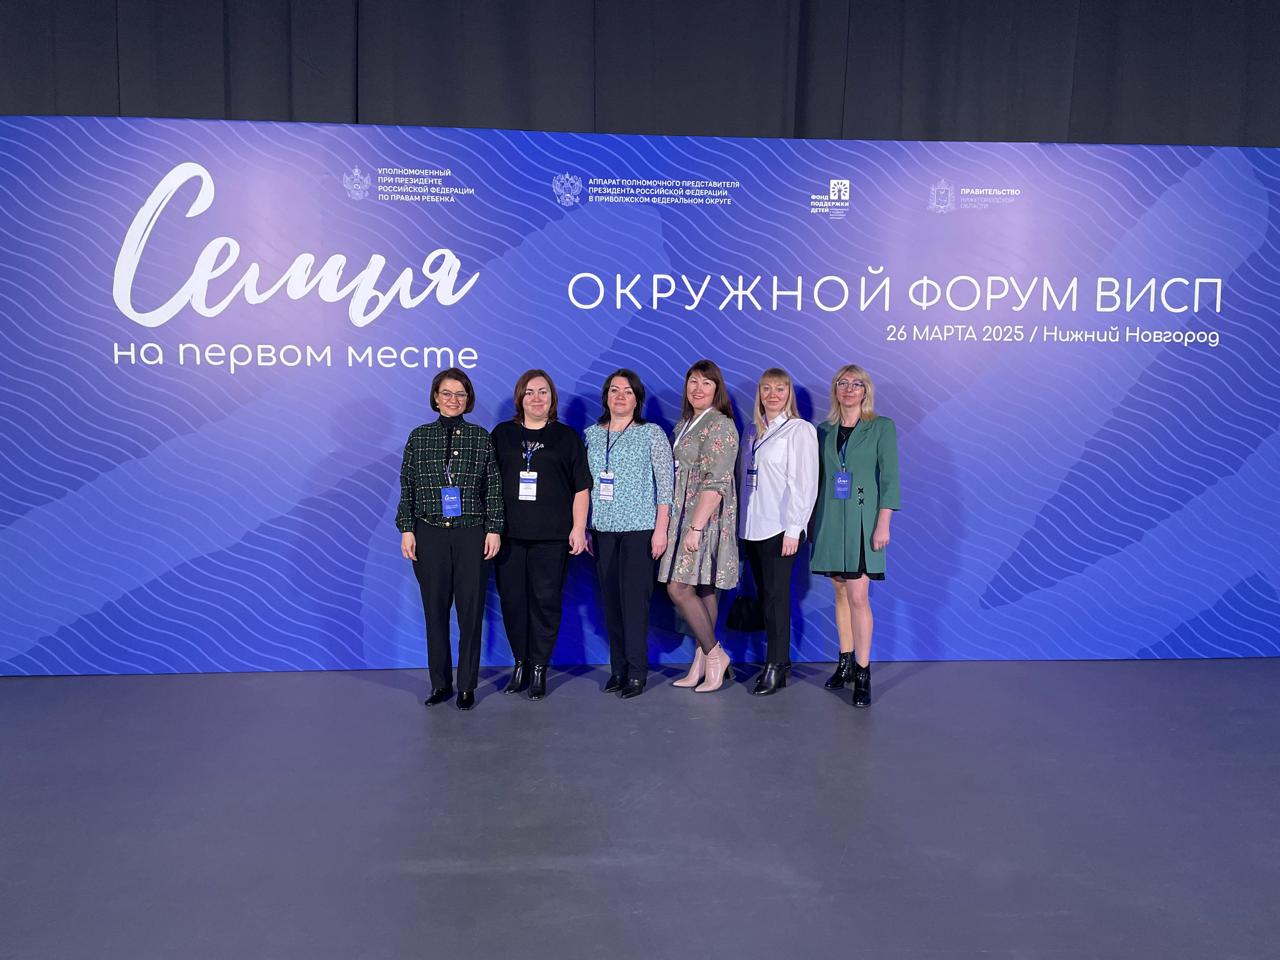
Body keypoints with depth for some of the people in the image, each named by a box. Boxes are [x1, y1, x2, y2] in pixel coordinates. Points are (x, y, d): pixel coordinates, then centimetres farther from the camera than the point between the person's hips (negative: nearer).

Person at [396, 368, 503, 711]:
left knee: (471, 610, 3)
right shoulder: (419, 437, 6)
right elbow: (407, 487, 6)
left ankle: (467, 686, 14)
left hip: (471, 535, -1)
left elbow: (494, 487, 3)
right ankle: (440, 683, 18)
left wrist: (493, 529, -3)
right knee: (435, 610, 6)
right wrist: (406, 530, 0)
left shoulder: (481, 437, 4)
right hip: (430, 535, 1)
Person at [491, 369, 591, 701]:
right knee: (512, 599, 5)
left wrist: (578, 528, -1)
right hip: (509, 534, 2)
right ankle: (520, 663, 20)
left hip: (552, 536, -2)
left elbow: (581, 488, 6)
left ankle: (539, 668, 11)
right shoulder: (502, 434, 11)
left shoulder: (567, 437, 7)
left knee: (546, 601, 0)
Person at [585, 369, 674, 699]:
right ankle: (618, 668, 17)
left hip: (639, 527, -4)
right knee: (610, 598, 6)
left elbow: (665, 483, -3)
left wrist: (661, 528, -9)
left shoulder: (652, 433, 0)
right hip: (602, 528, 4)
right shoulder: (591, 434, 11)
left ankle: (636, 672, 4)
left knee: (634, 598, -5)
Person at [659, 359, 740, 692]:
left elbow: (716, 482, -19)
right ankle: (704, 662, 16)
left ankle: (713, 654, 4)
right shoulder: (684, 424, 15)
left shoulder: (720, 425, -12)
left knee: (679, 588, -10)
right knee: (701, 590, 10)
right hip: (684, 515, 8)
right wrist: (689, 524, 14)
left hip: (707, 517, -8)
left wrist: (696, 526, -22)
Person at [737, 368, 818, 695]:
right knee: (764, 594, 8)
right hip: (752, 527, 6)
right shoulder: (752, 431, 16)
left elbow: (804, 483, -9)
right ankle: (778, 661, 17)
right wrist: (740, 522, 10)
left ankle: (776, 666, 3)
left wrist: (794, 529, -14)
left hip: (780, 528, -6)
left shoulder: (800, 430, -3)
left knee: (776, 595, -4)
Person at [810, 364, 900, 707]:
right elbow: (818, 479, 13)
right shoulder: (824, 431, 11)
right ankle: (846, 663, 22)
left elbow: (889, 479, -5)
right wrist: (812, 522, 9)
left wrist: (883, 524, -12)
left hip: (861, 520, -4)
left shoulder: (882, 428, 0)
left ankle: (862, 675, -2)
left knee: (858, 597, -9)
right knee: (841, 594, 11)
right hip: (830, 520, 4)